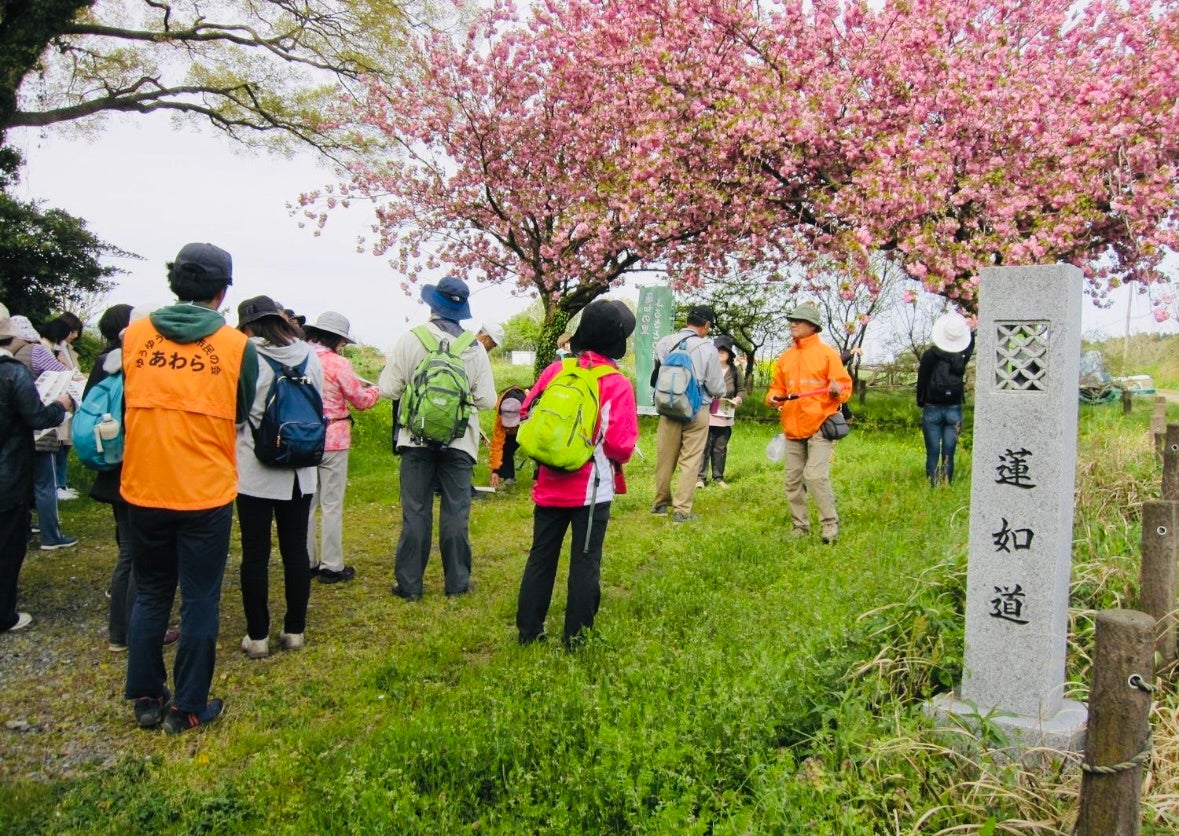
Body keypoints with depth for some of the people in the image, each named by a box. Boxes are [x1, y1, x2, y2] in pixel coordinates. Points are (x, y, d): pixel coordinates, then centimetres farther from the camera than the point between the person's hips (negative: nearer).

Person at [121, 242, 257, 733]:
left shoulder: (134, 336, 0)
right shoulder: (237, 347, -6)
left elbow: (128, 404, 13)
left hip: (143, 489, 3)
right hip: (206, 493, -3)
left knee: (149, 596, 18)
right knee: (199, 601, 9)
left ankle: (145, 700, 27)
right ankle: (187, 708, 17)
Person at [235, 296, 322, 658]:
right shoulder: (310, 357, 2)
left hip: (255, 471, -4)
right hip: (300, 472, 4)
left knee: (255, 554, 5)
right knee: (296, 550, 11)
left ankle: (257, 636, 13)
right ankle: (295, 631, 20)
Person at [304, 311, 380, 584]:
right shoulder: (338, 363, -12)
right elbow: (361, 400, -6)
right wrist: (375, 389, 15)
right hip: (332, 440, -5)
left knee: (307, 503, 13)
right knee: (331, 505, 1)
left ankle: (307, 562, 21)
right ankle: (331, 566, 6)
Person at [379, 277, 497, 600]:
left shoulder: (410, 340, -7)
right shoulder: (475, 348, -3)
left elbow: (388, 388, -7)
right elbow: (487, 400, -5)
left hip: (417, 439, 0)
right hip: (459, 441, 1)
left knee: (415, 512, 6)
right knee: (456, 512, 8)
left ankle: (409, 584, 11)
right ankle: (457, 581, 14)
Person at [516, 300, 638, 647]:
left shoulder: (555, 371, -2)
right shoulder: (618, 385, -12)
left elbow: (527, 416, 3)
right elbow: (621, 446, -17)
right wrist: (618, 455, 5)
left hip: (550, 484, 4)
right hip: (593, 488, -4)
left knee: (541, 556, 15)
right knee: (585, 562, 7)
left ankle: (528, 630, 23)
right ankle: (576, 637, 14)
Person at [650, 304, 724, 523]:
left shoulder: (664, 344, -4)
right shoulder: (707, 349, -12)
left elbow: (656, 378, 4)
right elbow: (716, 387, -6)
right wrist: (721, 394, 15)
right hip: (697, 411, -3)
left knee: (665, 457, 14)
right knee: (690, 461, 5)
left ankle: (661, 503, 28)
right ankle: (681, 509, 5)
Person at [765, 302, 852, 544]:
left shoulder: (827, 353, -1)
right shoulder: (785, 357, 14)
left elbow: (845, 386, -2)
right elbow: (777, 386, 19)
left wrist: (837, 390, -24)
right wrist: (773, 397, -2)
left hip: (819, 426, -6)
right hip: (792, 428, 6)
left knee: (815, 475, -16)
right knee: (793, 481, 7)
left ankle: (830, 524, -3)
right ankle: (800, 527, 18)